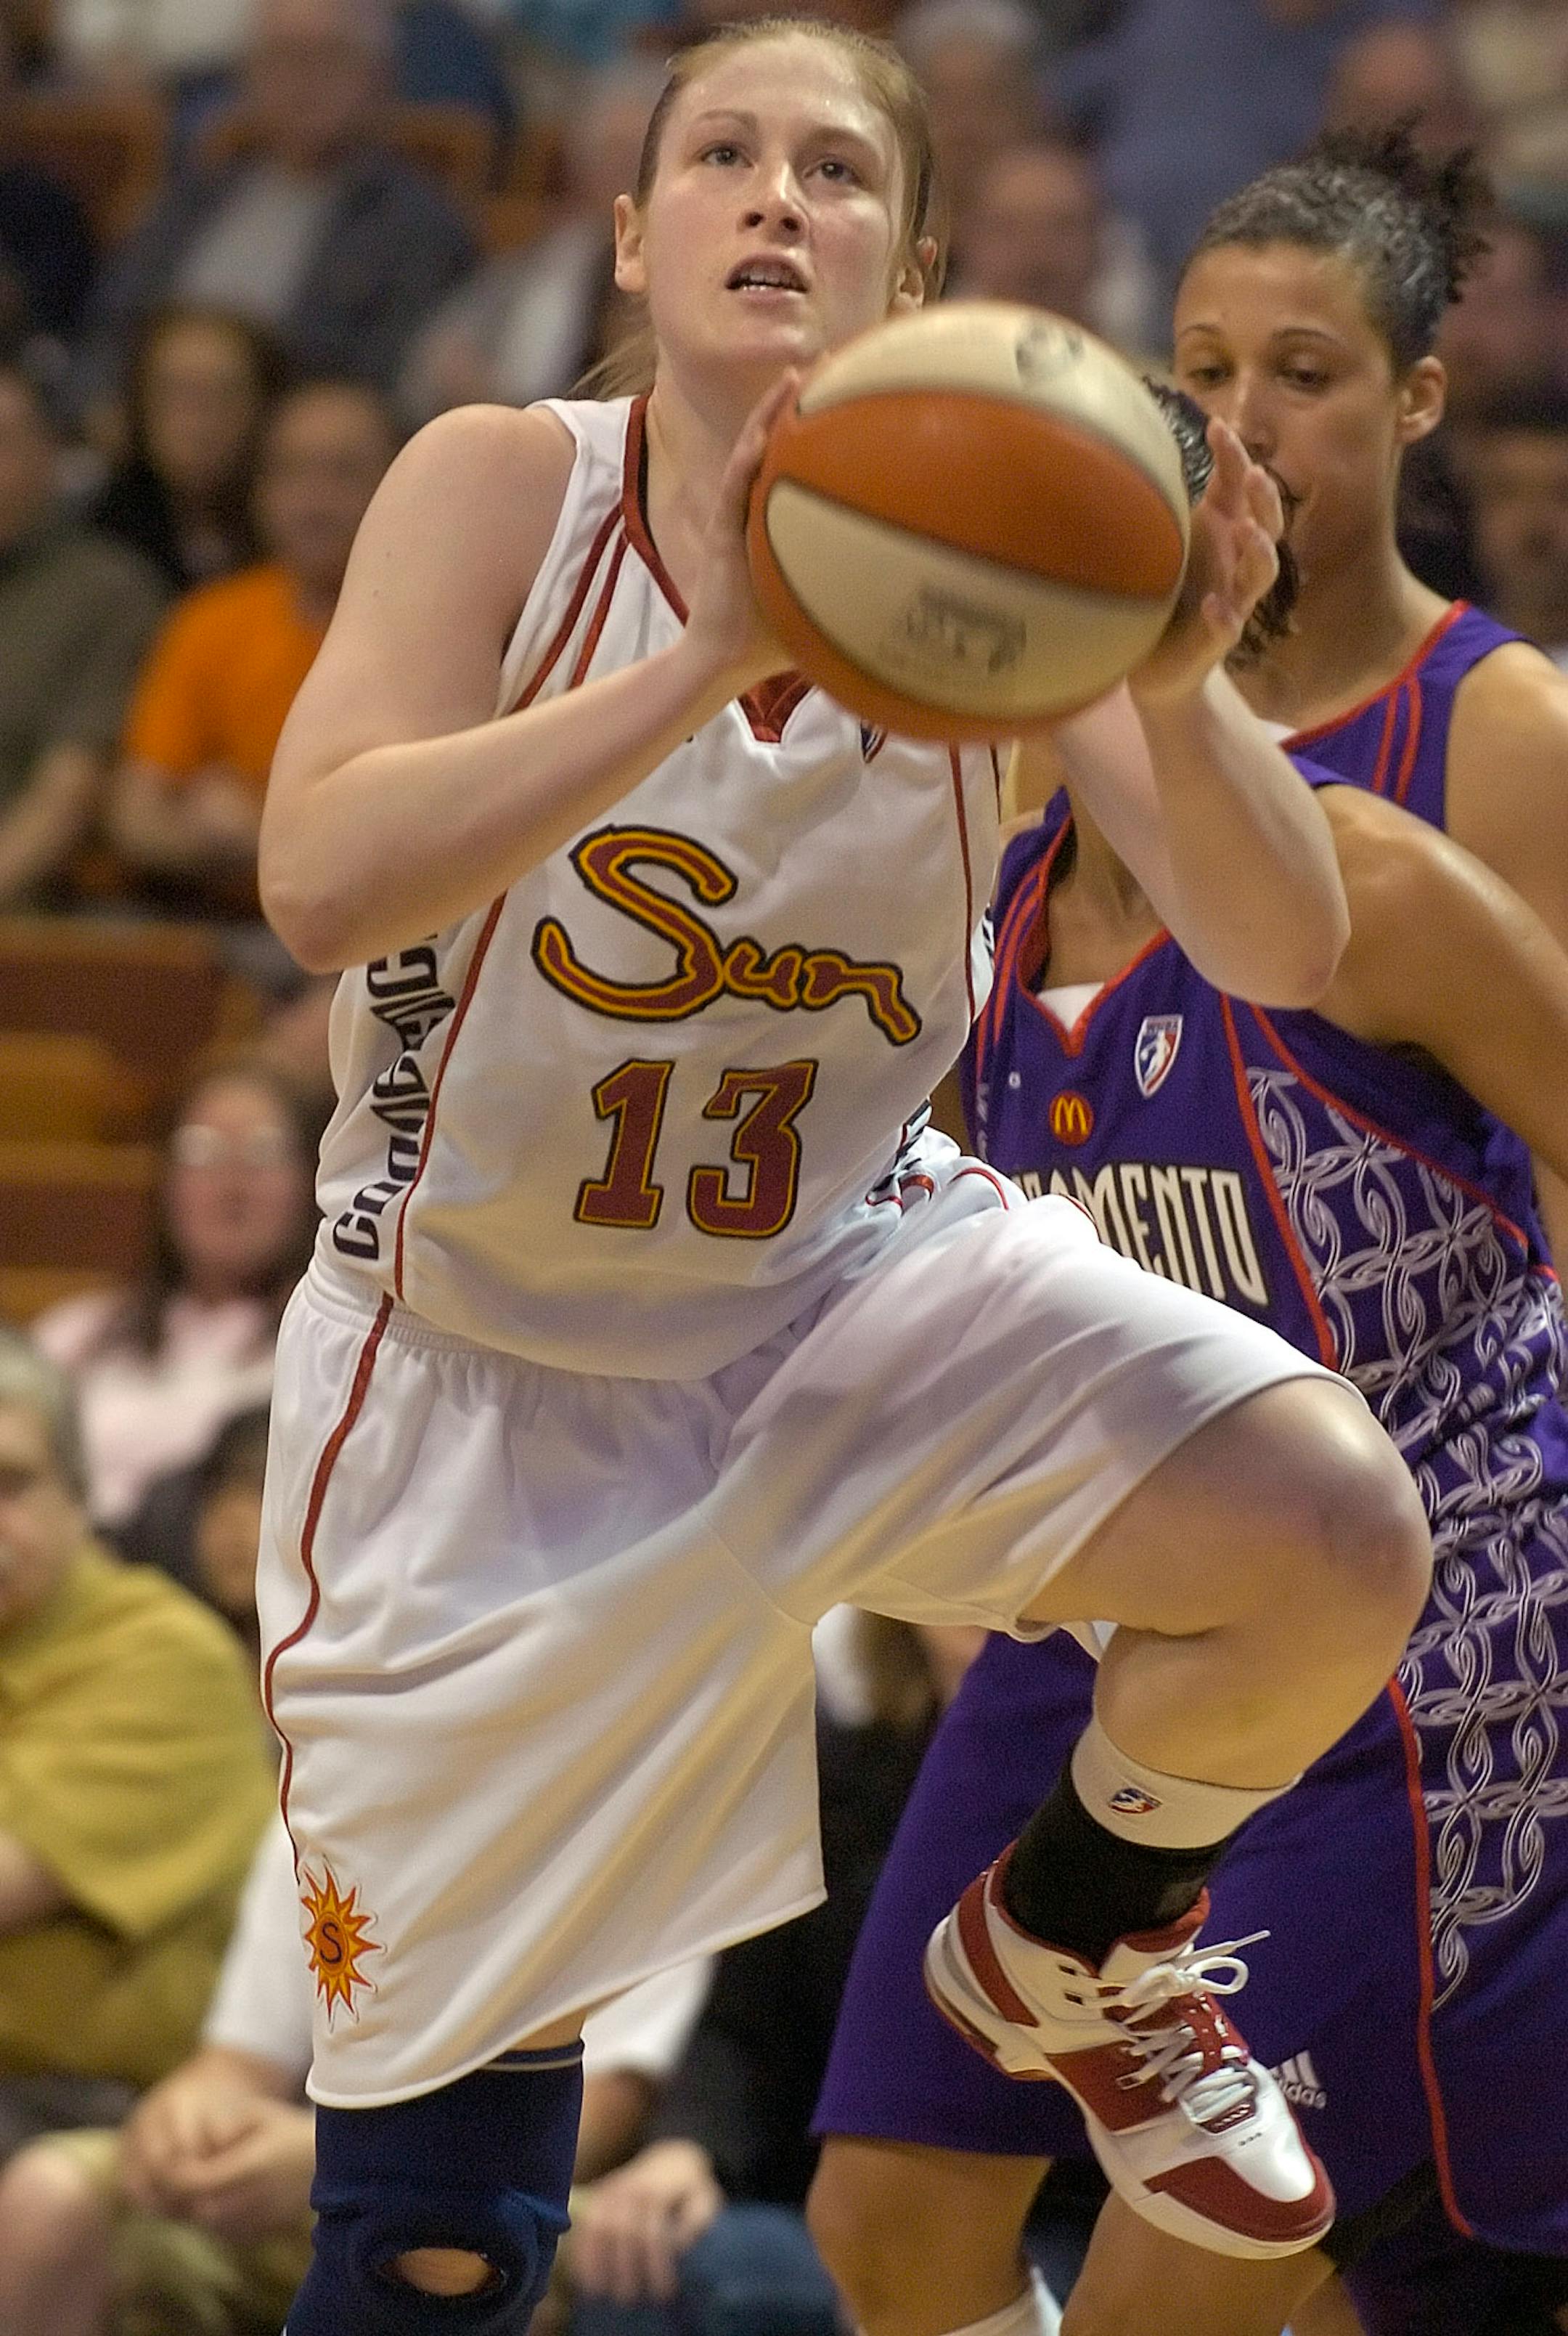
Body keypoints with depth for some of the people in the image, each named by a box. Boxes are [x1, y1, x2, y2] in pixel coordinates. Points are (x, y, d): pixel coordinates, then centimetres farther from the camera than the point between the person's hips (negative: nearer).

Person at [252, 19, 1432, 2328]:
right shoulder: (509, 488, -17)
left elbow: (1286, 955, -16)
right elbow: (323, 883, -33)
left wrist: (1176, 695, -36)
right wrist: (719, 654, -42)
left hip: (860, 1272, 2)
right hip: (498, 1363, -2)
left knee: (1337, 1537, -25)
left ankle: (1081, 1948, 6)